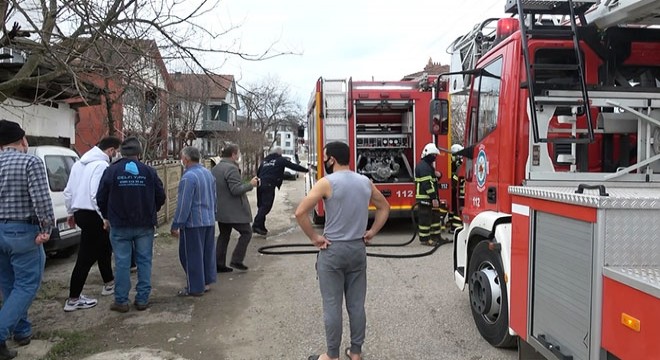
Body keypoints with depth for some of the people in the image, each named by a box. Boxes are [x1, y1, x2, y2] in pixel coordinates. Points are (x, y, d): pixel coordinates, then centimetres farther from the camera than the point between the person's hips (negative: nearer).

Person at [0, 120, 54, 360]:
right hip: (22, 231, -7)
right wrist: (47, 227, -11)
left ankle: (22, 331, 28)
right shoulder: (30, 162, -11)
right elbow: (41, 199, -19)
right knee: (26, 285, 2)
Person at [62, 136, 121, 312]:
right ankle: (73, 299, 6)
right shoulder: (101, 165, -17)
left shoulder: (79, 163, 11)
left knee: (104, 247, 24)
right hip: (92, 215, -10)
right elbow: (97, 195, -25)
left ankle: (109, 284, 37)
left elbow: (68, 191, 14)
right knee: (86, 257, -1)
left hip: (80, 212, 10)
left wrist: (71, 213, 23)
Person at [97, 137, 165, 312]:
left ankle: (121, 301, 12)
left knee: (122, 263, 6)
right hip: (145, 225, 1)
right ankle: (142, 299, 12)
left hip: (119, 226, 0)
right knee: (144, 261, 8)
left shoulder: (111, 171, -4)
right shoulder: (149, 171, -2)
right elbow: (160, 197, 0)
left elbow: (101, 198, -1)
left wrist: (107, 217, 16)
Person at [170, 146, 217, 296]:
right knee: (208, 252, 16)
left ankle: (195, 288, 11)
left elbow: (183, 205, -19)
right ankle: (206, 282, 27)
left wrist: (176, 226, -11)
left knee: (192, 256, 3)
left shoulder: (188, 177, -19)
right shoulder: (208, 173, 8)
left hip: (193, 223, -8)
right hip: (209, 221, 8)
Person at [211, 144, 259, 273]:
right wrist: (250, 184, -12)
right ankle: (236, 260, 1)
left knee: (224, 235, 16)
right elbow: (236, 190, -23)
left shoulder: (215, 168, 12)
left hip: (220, 209, 9)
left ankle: (219, 264, 18)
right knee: (246, 232, 3)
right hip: (234, 211, -9)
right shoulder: (231, 168, -18)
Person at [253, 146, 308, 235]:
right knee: (266, 206, -7)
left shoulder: (265, 160, 23)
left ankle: (260, 227, 13)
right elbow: (293, 166, 7)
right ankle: (256, 225, -15)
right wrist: (306, 170, 15)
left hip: (260, 184, 7)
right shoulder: (281, 160, 5)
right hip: (269, 185, -7)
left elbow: (258, 173, 24)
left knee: (261, 206, 12)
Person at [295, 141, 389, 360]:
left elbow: (300, 212, -20)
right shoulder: (365, 182, 5)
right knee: (357, 304, 12)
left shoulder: (327, 183, -13)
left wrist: (314, 238, -10)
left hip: (332, 250, -5)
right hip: (358, 248, 5)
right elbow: (384, 207, 17)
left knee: (332, 306, 5)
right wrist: (372, 232, 14)